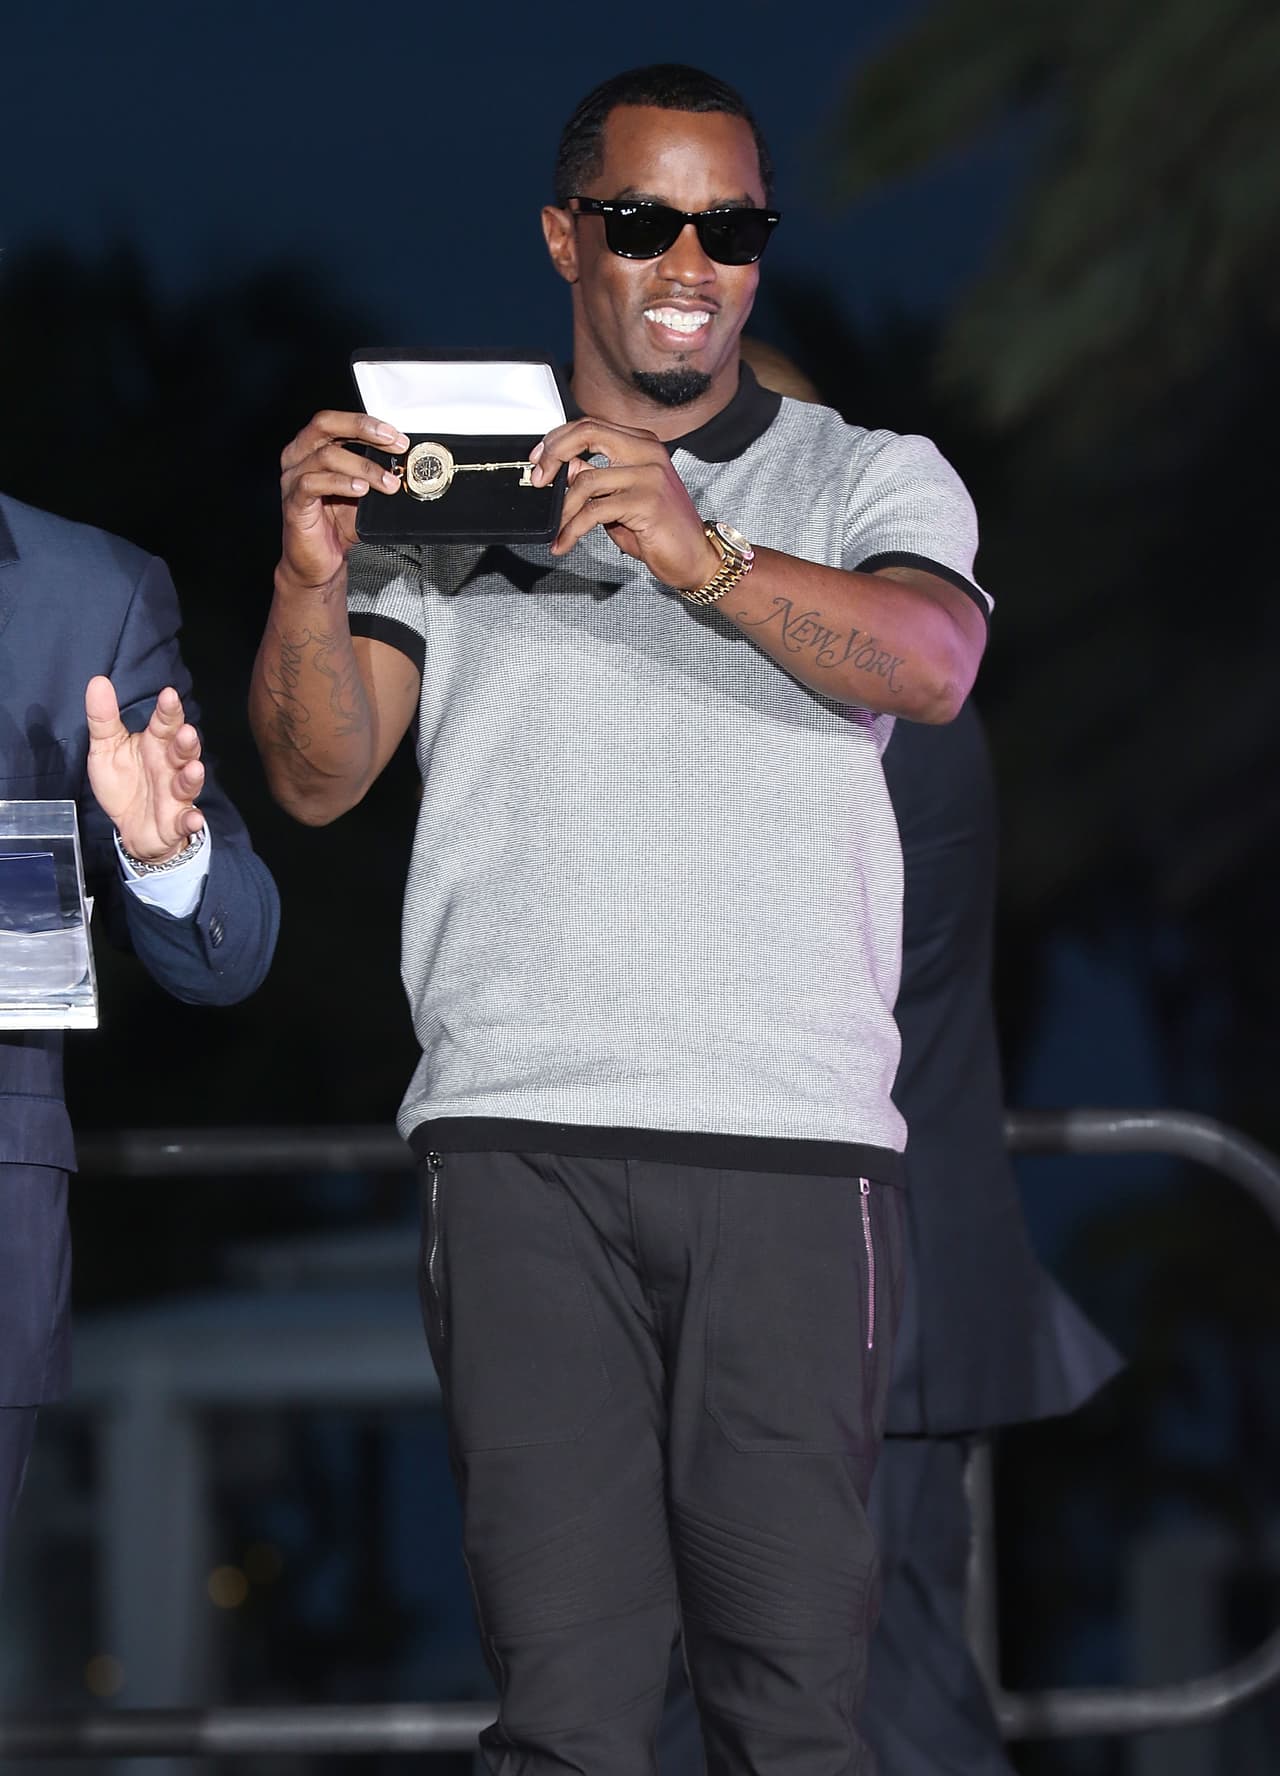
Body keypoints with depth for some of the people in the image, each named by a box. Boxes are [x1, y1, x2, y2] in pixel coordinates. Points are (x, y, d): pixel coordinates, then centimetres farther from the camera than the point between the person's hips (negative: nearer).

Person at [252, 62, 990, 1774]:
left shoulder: (870, 481, 15)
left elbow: (929, 662, -7)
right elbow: (321, 775, 8)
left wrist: (700, 555, -24)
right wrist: (312, 580, -12)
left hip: (795, 1136, 0)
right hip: (520, 1131, 0)